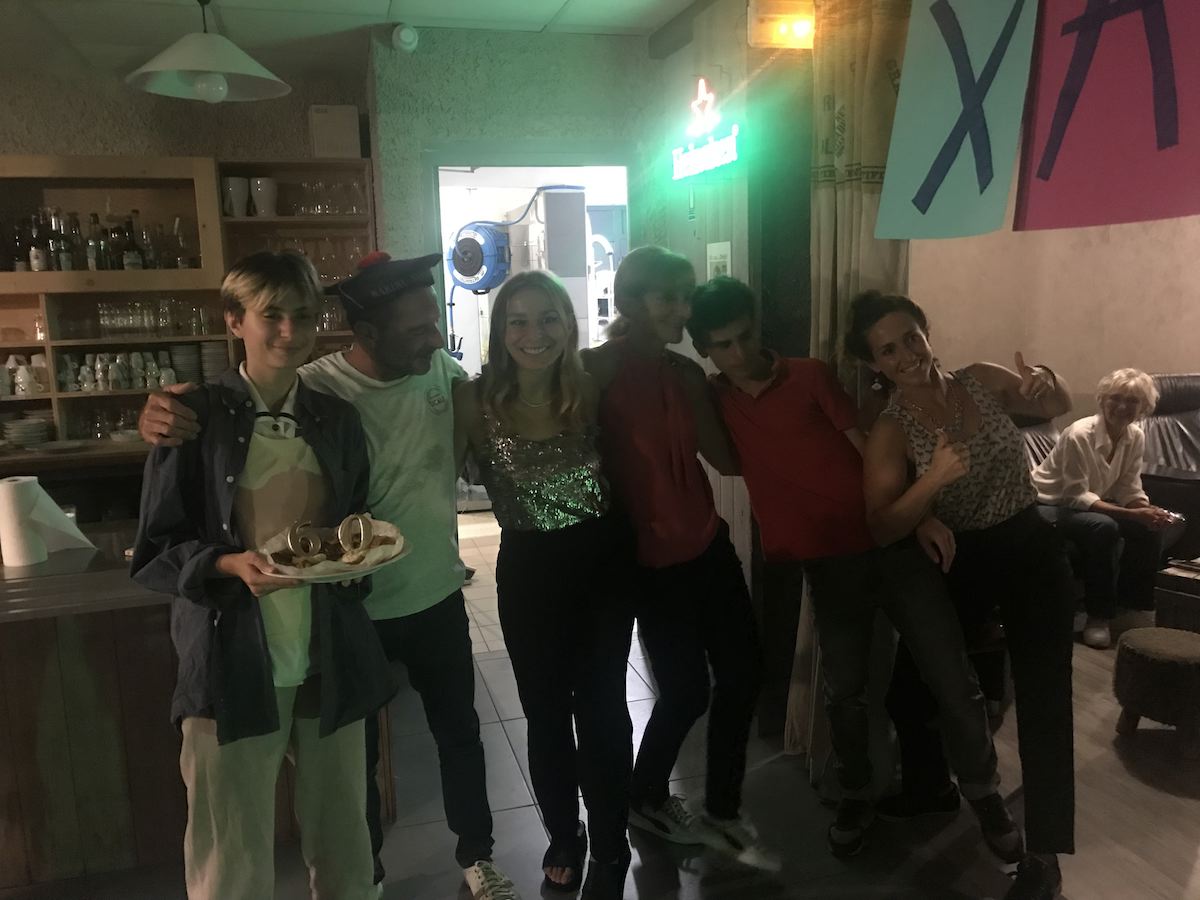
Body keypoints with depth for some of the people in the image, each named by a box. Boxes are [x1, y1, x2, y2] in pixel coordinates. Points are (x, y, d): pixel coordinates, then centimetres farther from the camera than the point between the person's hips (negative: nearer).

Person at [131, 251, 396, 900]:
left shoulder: (338, 420, 8)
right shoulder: (195, 419, -4)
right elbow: (154, 555, -2)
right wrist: (230, 565, -20)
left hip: (331, 664, 4)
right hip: (232, 667, -3)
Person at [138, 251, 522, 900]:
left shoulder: (441, 370, -7)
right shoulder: (311, 389, -22)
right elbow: (215, 418, -16)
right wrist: (163, 418, -37)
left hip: (438, 596, 4)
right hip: (355, 611, -3)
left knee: (459, 731, 20)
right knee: (356, 750, 18)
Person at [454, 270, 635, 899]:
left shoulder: (592, 391, -8)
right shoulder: (475, 400, -12)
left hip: (602, 564, 0)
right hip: (528, 572, 0)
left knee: (601, 711, 9)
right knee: (546, 713, 16)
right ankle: (563, 836, 41)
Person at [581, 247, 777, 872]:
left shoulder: (685, 372, 6)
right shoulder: (596, 369, -13)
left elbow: (727, 459, 2)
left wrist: (695, 388, -2)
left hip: (707, 545, 6)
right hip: (652, 560, -6)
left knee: (742, 673, 9)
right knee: (686, 691, 4)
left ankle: (722, 813, 30)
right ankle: (644, 799, 34)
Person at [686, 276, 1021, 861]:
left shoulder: (810, 376, 0)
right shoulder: (715, 400, 7)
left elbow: (869, 447, -6)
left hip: (892, 543, -1)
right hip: (828, 563, 2)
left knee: (952, 679, 1)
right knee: (844, 691, 6)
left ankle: (986, 797, 22)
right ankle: (856, 796, 30)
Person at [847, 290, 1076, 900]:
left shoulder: (982, 380, -8)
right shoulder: (890, 431, -13)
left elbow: (1055, 408, 10)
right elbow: (881, 529, -20)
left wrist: (1046, 385, -15)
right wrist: (932, 481, -36)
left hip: (1029, 551, 0)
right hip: (959, 562, 0)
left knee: (1042, 697, -3)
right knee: (909, 684, 4)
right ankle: (927, 792, 34)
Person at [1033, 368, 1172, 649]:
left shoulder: (1136, 436, -5)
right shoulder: (1079, 435, -27)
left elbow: (1128, 489, -2)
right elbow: (1077, 497, -27)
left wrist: (1149, 510, -25)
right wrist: (1132, 514, -34)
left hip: (1094, 504, 7)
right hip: (1052, 505, -7)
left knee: (1150, 528, -12)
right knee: (1104, 528, -32)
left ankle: (1136, 603, 7)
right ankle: (1099, 615, -19)